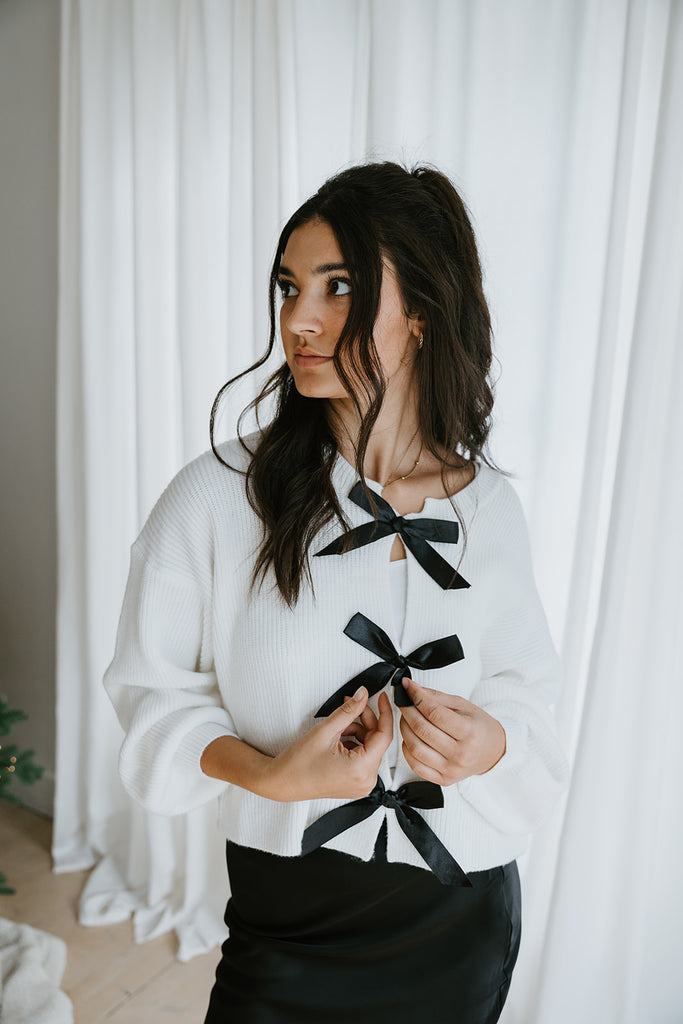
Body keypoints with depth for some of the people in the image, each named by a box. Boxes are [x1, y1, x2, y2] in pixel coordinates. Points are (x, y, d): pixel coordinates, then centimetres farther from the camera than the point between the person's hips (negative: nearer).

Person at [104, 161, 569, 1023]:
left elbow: (524, 684, 4)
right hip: (294, 913, -2)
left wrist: (492, 741, -17)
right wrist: (268, 773, -23)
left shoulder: (489, 506, -8)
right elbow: (152, 687, -8)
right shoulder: (219, 495, -18)